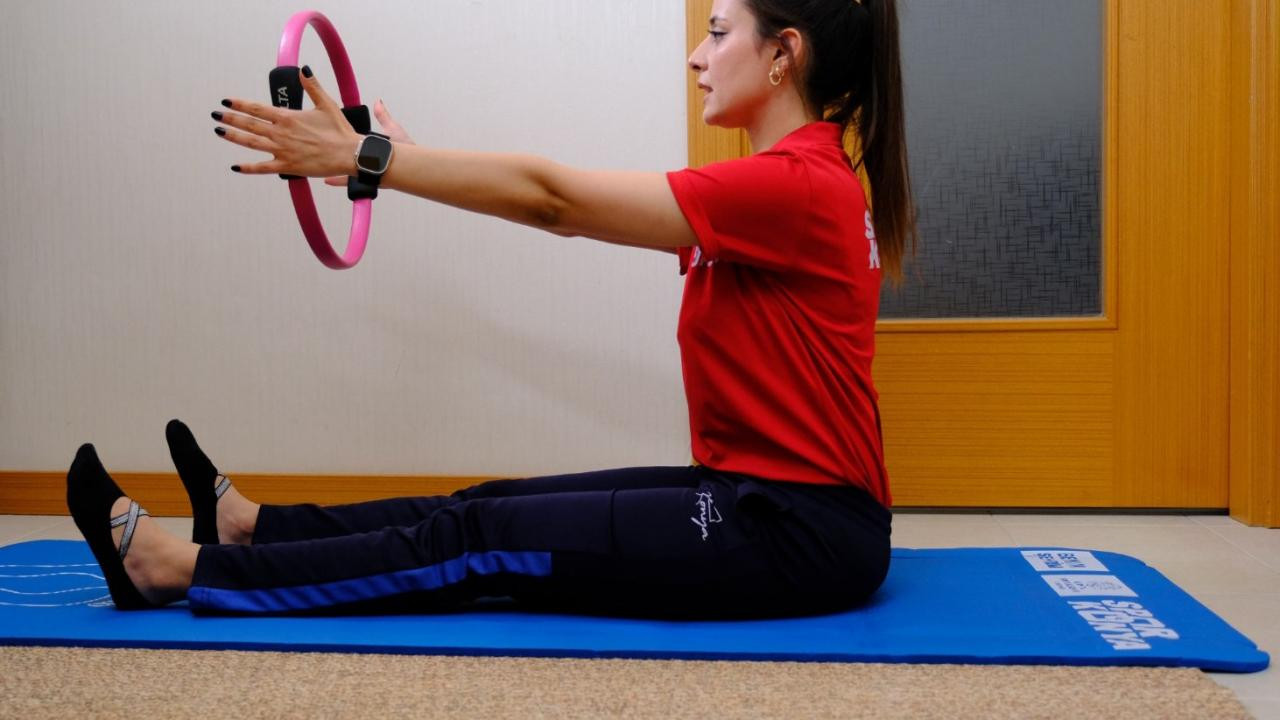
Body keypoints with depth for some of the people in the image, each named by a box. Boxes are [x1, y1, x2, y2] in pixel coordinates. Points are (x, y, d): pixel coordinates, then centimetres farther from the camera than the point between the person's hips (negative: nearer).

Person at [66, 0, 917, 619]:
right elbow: (575, 207, 12)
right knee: (491, 505, 11)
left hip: (804, 533, -8)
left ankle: (185, 570, 3)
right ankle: (252, 525, 24)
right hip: (767, 497, 8)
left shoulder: (793, 185, -19)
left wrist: (362, 157, -13)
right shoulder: (777, 185, 11)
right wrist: (401, 159, 12)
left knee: (484, 539, -6)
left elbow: (556, 199, -19)